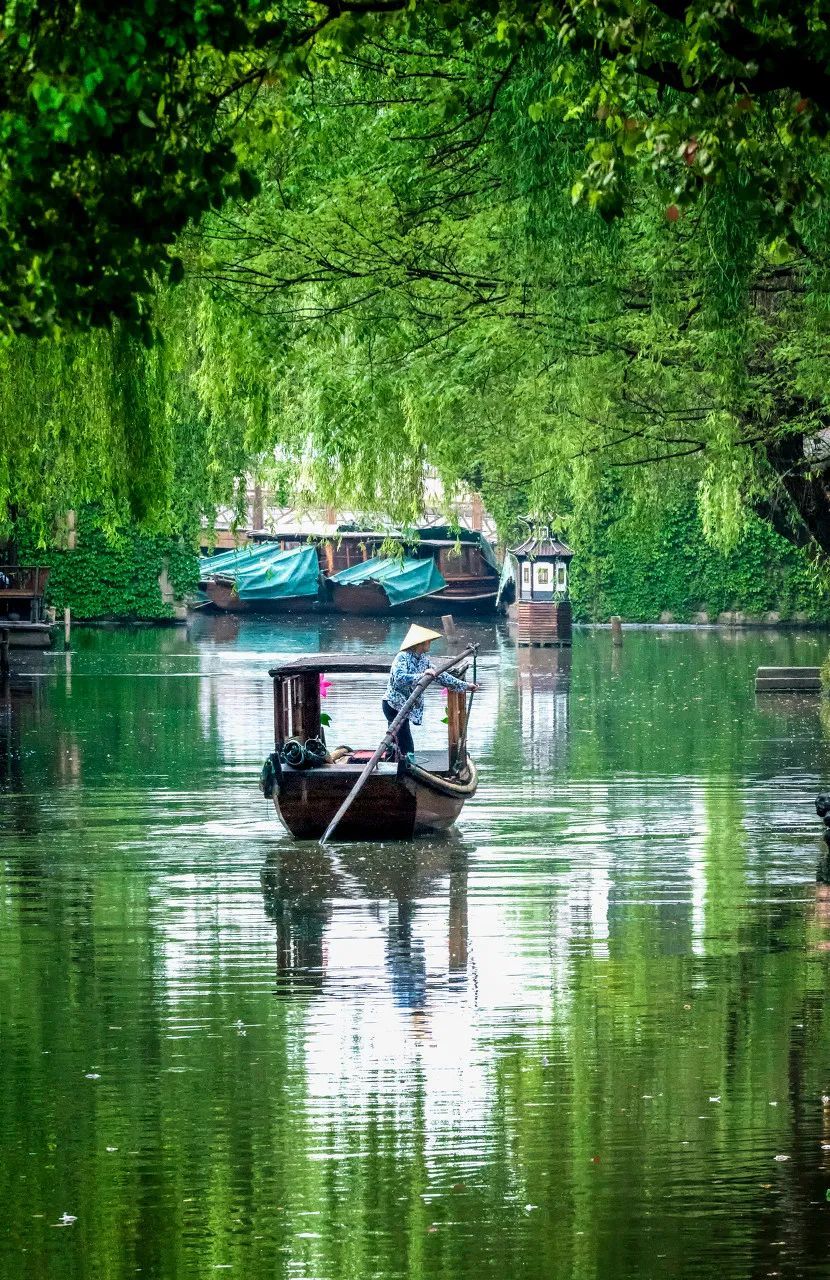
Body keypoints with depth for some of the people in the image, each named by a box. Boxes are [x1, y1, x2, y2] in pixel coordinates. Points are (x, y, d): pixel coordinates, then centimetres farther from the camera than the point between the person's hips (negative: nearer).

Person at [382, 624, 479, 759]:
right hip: (394, 704, -9)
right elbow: (399, 678, -31)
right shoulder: (403, 657, -16)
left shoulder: (423, 659, 10)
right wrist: (422, 676, -37)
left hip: (405, 707, 9)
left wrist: (464, 686, 17)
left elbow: (440, 676, 17)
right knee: (407, 747, -13)